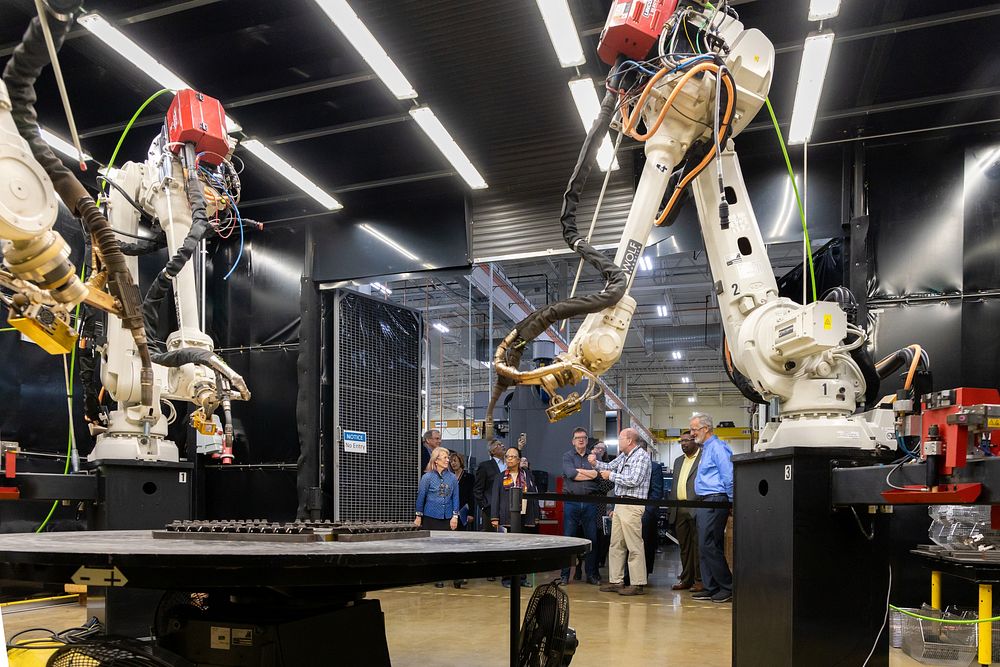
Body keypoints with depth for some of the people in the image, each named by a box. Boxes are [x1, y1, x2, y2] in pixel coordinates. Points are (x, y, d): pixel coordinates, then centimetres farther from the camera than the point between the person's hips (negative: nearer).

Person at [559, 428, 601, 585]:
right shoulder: (568, 456, 7)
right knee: (568, 537, 2)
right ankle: (565, 575, 10)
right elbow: (570, 474, -11)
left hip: (590, 502, 2)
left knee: (592, 538, 5)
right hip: (571, 501, -2)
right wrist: (591, 474, -5)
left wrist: (578, 470, -8)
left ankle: (592, 574, 16)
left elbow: (598, 474, -7)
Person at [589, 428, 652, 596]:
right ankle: (616, 581, 17)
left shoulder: (642, 456, -10)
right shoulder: (623, 456, 16)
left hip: (632, 505, -9)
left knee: (634, 545, -6)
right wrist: (596, 463, 6)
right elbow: (609, 466, 25)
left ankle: (638, 584, -1)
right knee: (616, 544, 11)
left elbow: (634, 480, -19)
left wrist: (611, 475, -10)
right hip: (620, 504, 9)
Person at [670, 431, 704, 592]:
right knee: (684, 547, 11)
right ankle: (686, 579, 18)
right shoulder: (678, 461, 22)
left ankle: (700, 580, 2)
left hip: (696, 509, -7)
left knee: (698, 546, -4)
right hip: (680, 510, 7)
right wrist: (672, 509, 15)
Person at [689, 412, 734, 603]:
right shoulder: (706, 449, 19)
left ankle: (727, 587, 0)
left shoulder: (717, 447, -12)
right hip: (705, 502, 10)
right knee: (705, 547, 10)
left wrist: (730, 503, -11)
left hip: (714, 502, -10)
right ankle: (711, 589, 16)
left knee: (709, 546, -10)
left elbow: (728, 478, -16)